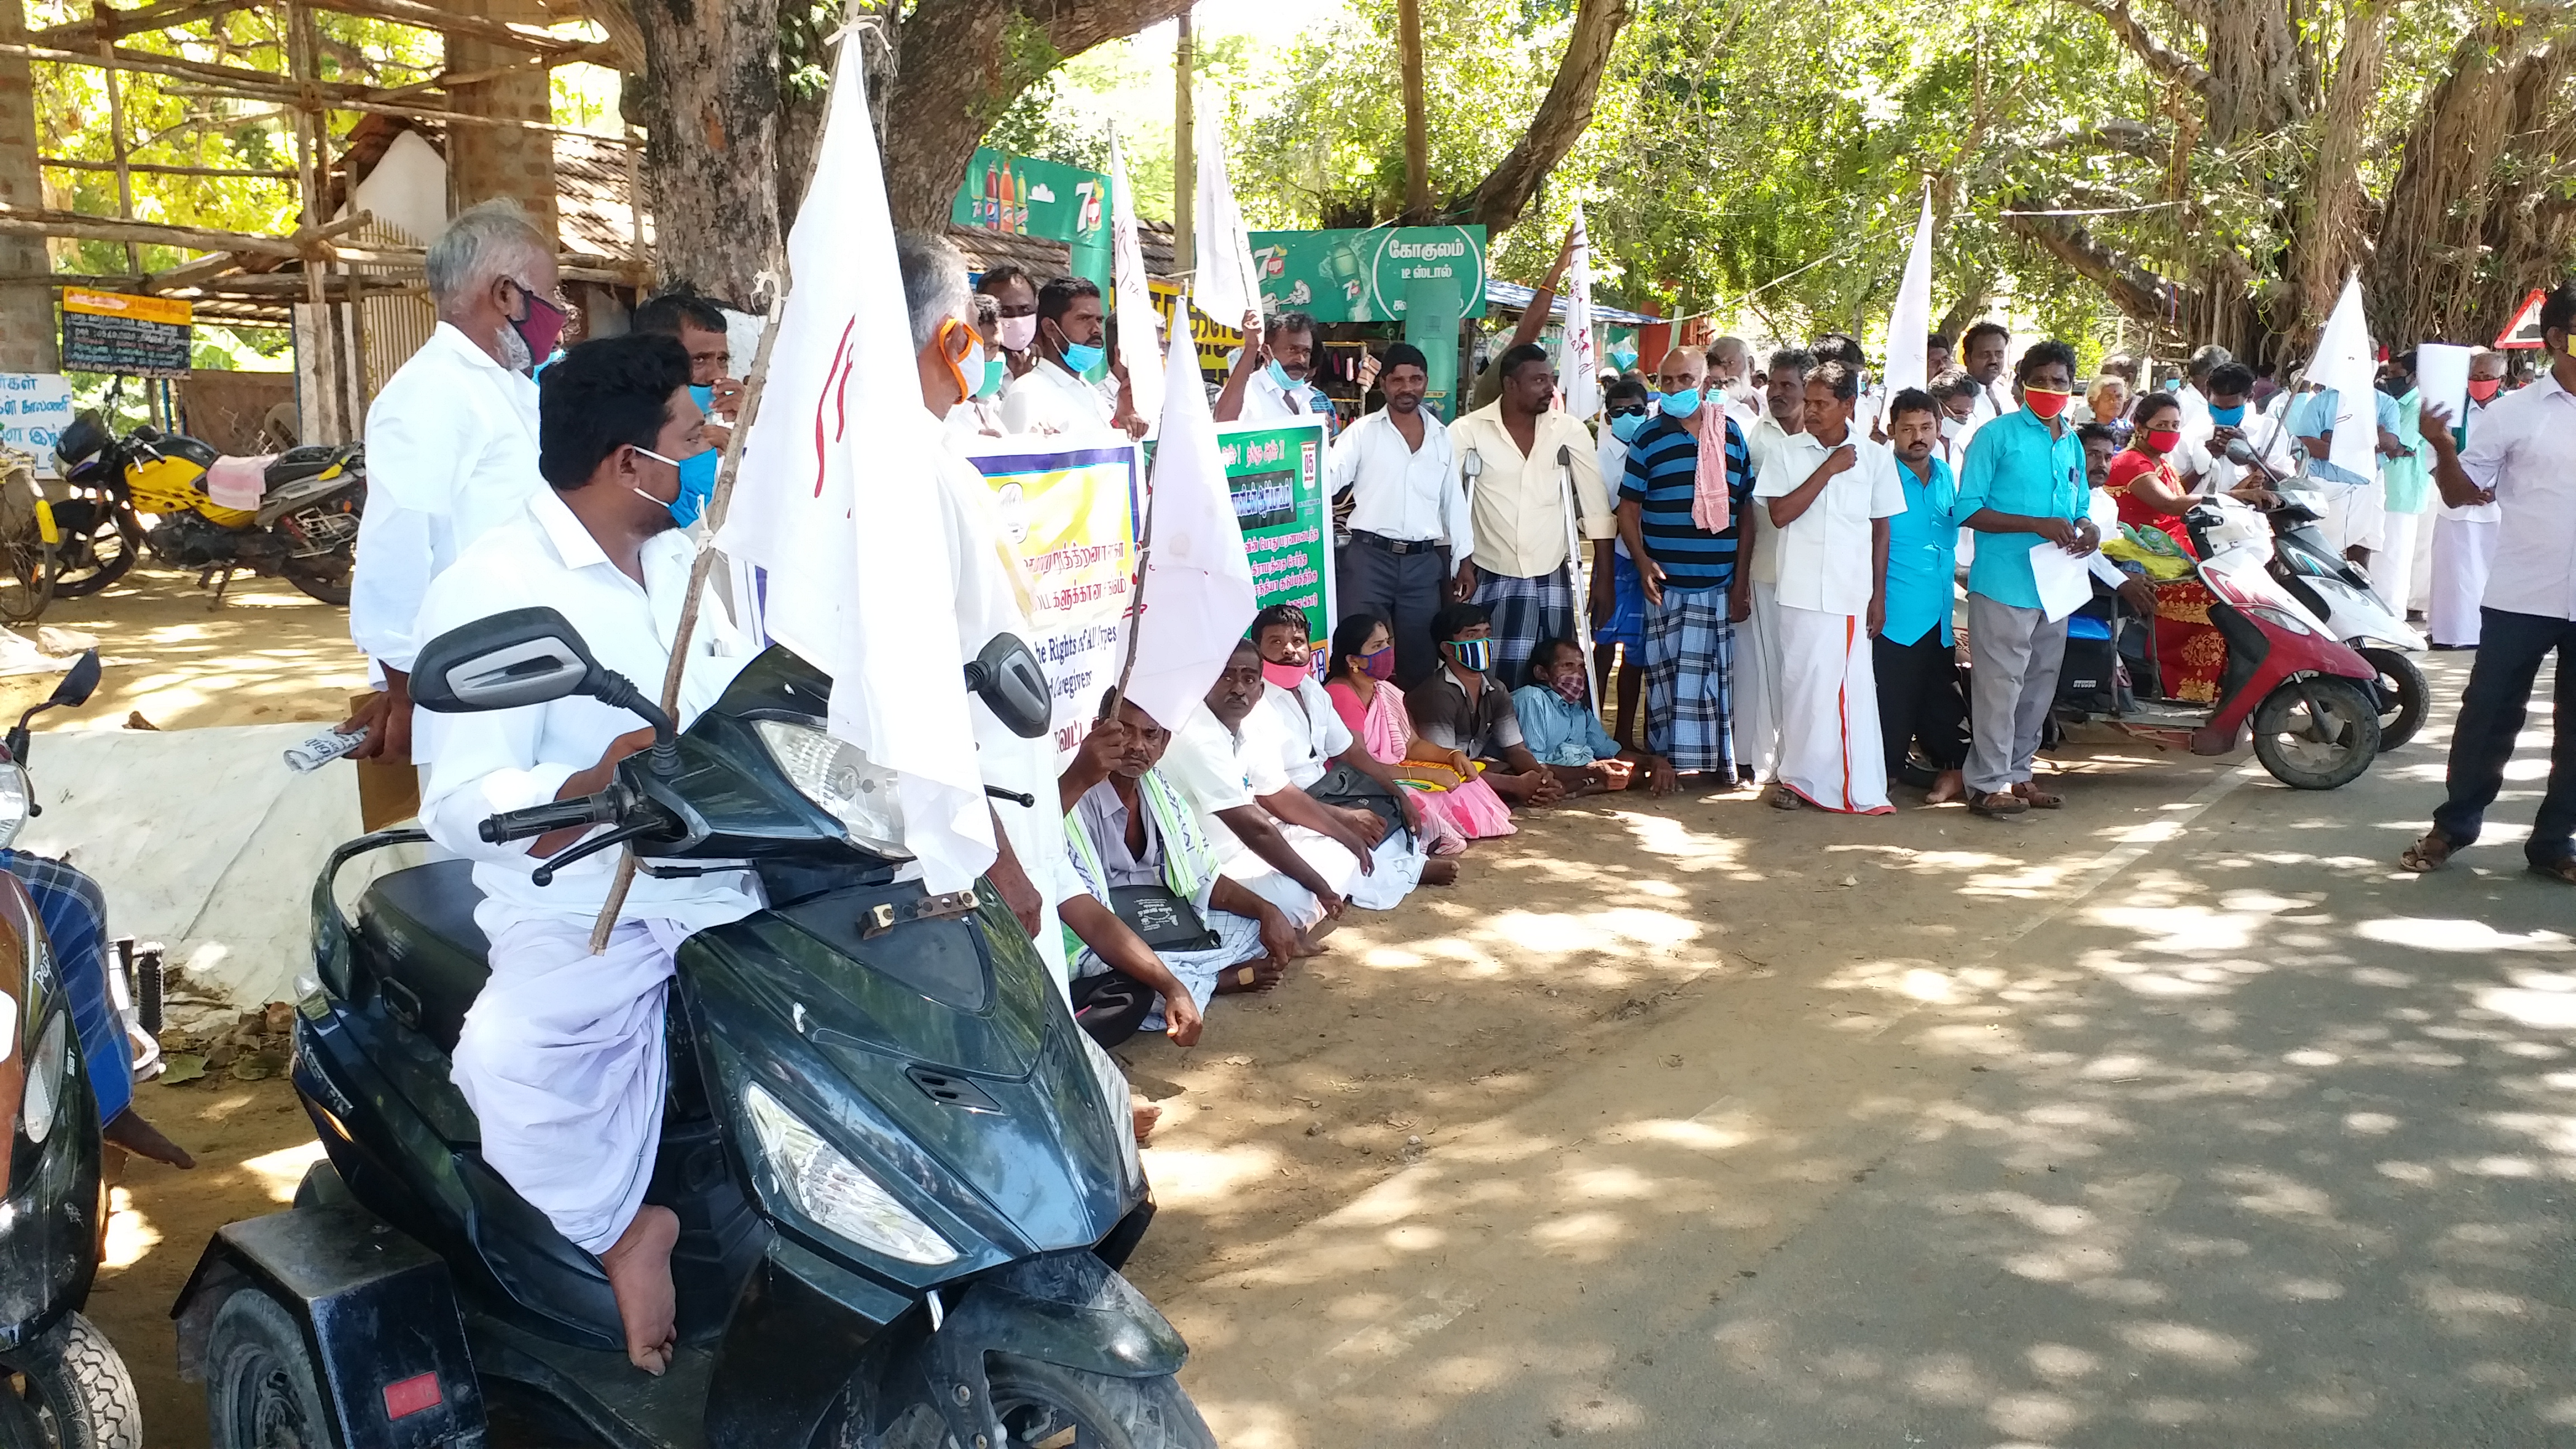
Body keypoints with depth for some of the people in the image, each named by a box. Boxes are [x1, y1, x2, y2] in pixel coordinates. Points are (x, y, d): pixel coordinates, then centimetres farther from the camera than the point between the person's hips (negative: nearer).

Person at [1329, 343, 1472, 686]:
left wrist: (1466, 561, 12)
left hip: (1425, 562, 3)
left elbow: (1454, 501, 15)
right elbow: (1327, 481, -8)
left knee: (1420, 659, 10)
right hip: (1369, 557, -3)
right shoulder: (1363, 431, 0)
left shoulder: (1442, 437, 11)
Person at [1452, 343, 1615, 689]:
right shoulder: (1469, 430, -7)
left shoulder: (1570, 430, 1)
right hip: (1490, 579, -2)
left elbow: (1596, 505, 4)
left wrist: (1603, 575, 2)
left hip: (1551, 578, 2)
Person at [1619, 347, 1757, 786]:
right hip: (1667, 582, -1)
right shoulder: (1649, 437, 3)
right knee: (1666, 673, 2)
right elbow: (1628, 507, 2)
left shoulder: (1731, 434, 7)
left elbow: (1747, 509, 9)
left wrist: (1743, 577, 3)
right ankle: (1665, 757, 10)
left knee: (1715, 674, 7)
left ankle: (1717, 759, 16)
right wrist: (1643, 561, -13)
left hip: (1719, 583, 1)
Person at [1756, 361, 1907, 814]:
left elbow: (1881, 529, 9)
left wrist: (1879, 596, 7)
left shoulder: (1875, 457, 6)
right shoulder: (1789, 453, 3)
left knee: (1854, 688, -1)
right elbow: (1779, 514, -8)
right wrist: (1829, 469, -10)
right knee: (1803, 684, 4)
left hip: (1853, 594, 0)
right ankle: (1799, 778, 15)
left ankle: (1860, 788, 6)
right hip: (1802, 592, 0)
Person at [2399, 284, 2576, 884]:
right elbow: (2465, 493, -2)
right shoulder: (2513, 412, -1)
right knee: (2489, 716, 5)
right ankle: (2452, 827, 19)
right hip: (2522, 597, -2)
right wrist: (2443, 450, -18)